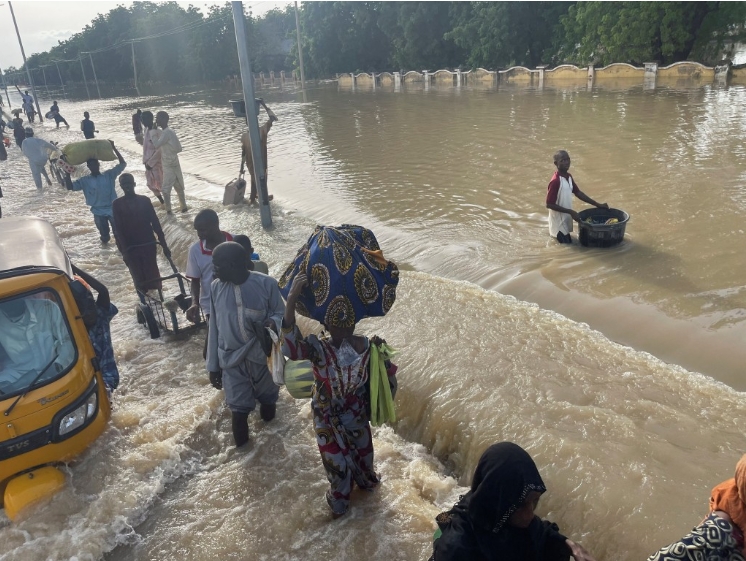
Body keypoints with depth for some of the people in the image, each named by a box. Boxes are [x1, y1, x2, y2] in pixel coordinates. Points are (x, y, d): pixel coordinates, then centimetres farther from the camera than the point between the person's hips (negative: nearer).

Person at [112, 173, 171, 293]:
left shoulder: (144, 200, 2)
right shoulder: (117, 204, -1)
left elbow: (155, 223, 1)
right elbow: (119, 229, -5)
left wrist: (164, 245, -2)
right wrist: (124, 250, -14)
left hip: (148, 244, 1)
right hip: (130, 247, 0)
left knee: (153, 276, 3)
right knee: (139, 278, 4)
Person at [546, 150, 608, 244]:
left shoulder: (569, 177, 5)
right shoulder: (555, 181, -23)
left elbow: (578, 193, 17)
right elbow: (549, 204, -23)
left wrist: (597, 204, 15)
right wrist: (570, 212, -21)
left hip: (566, 221, 9)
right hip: (559, 224, -9)